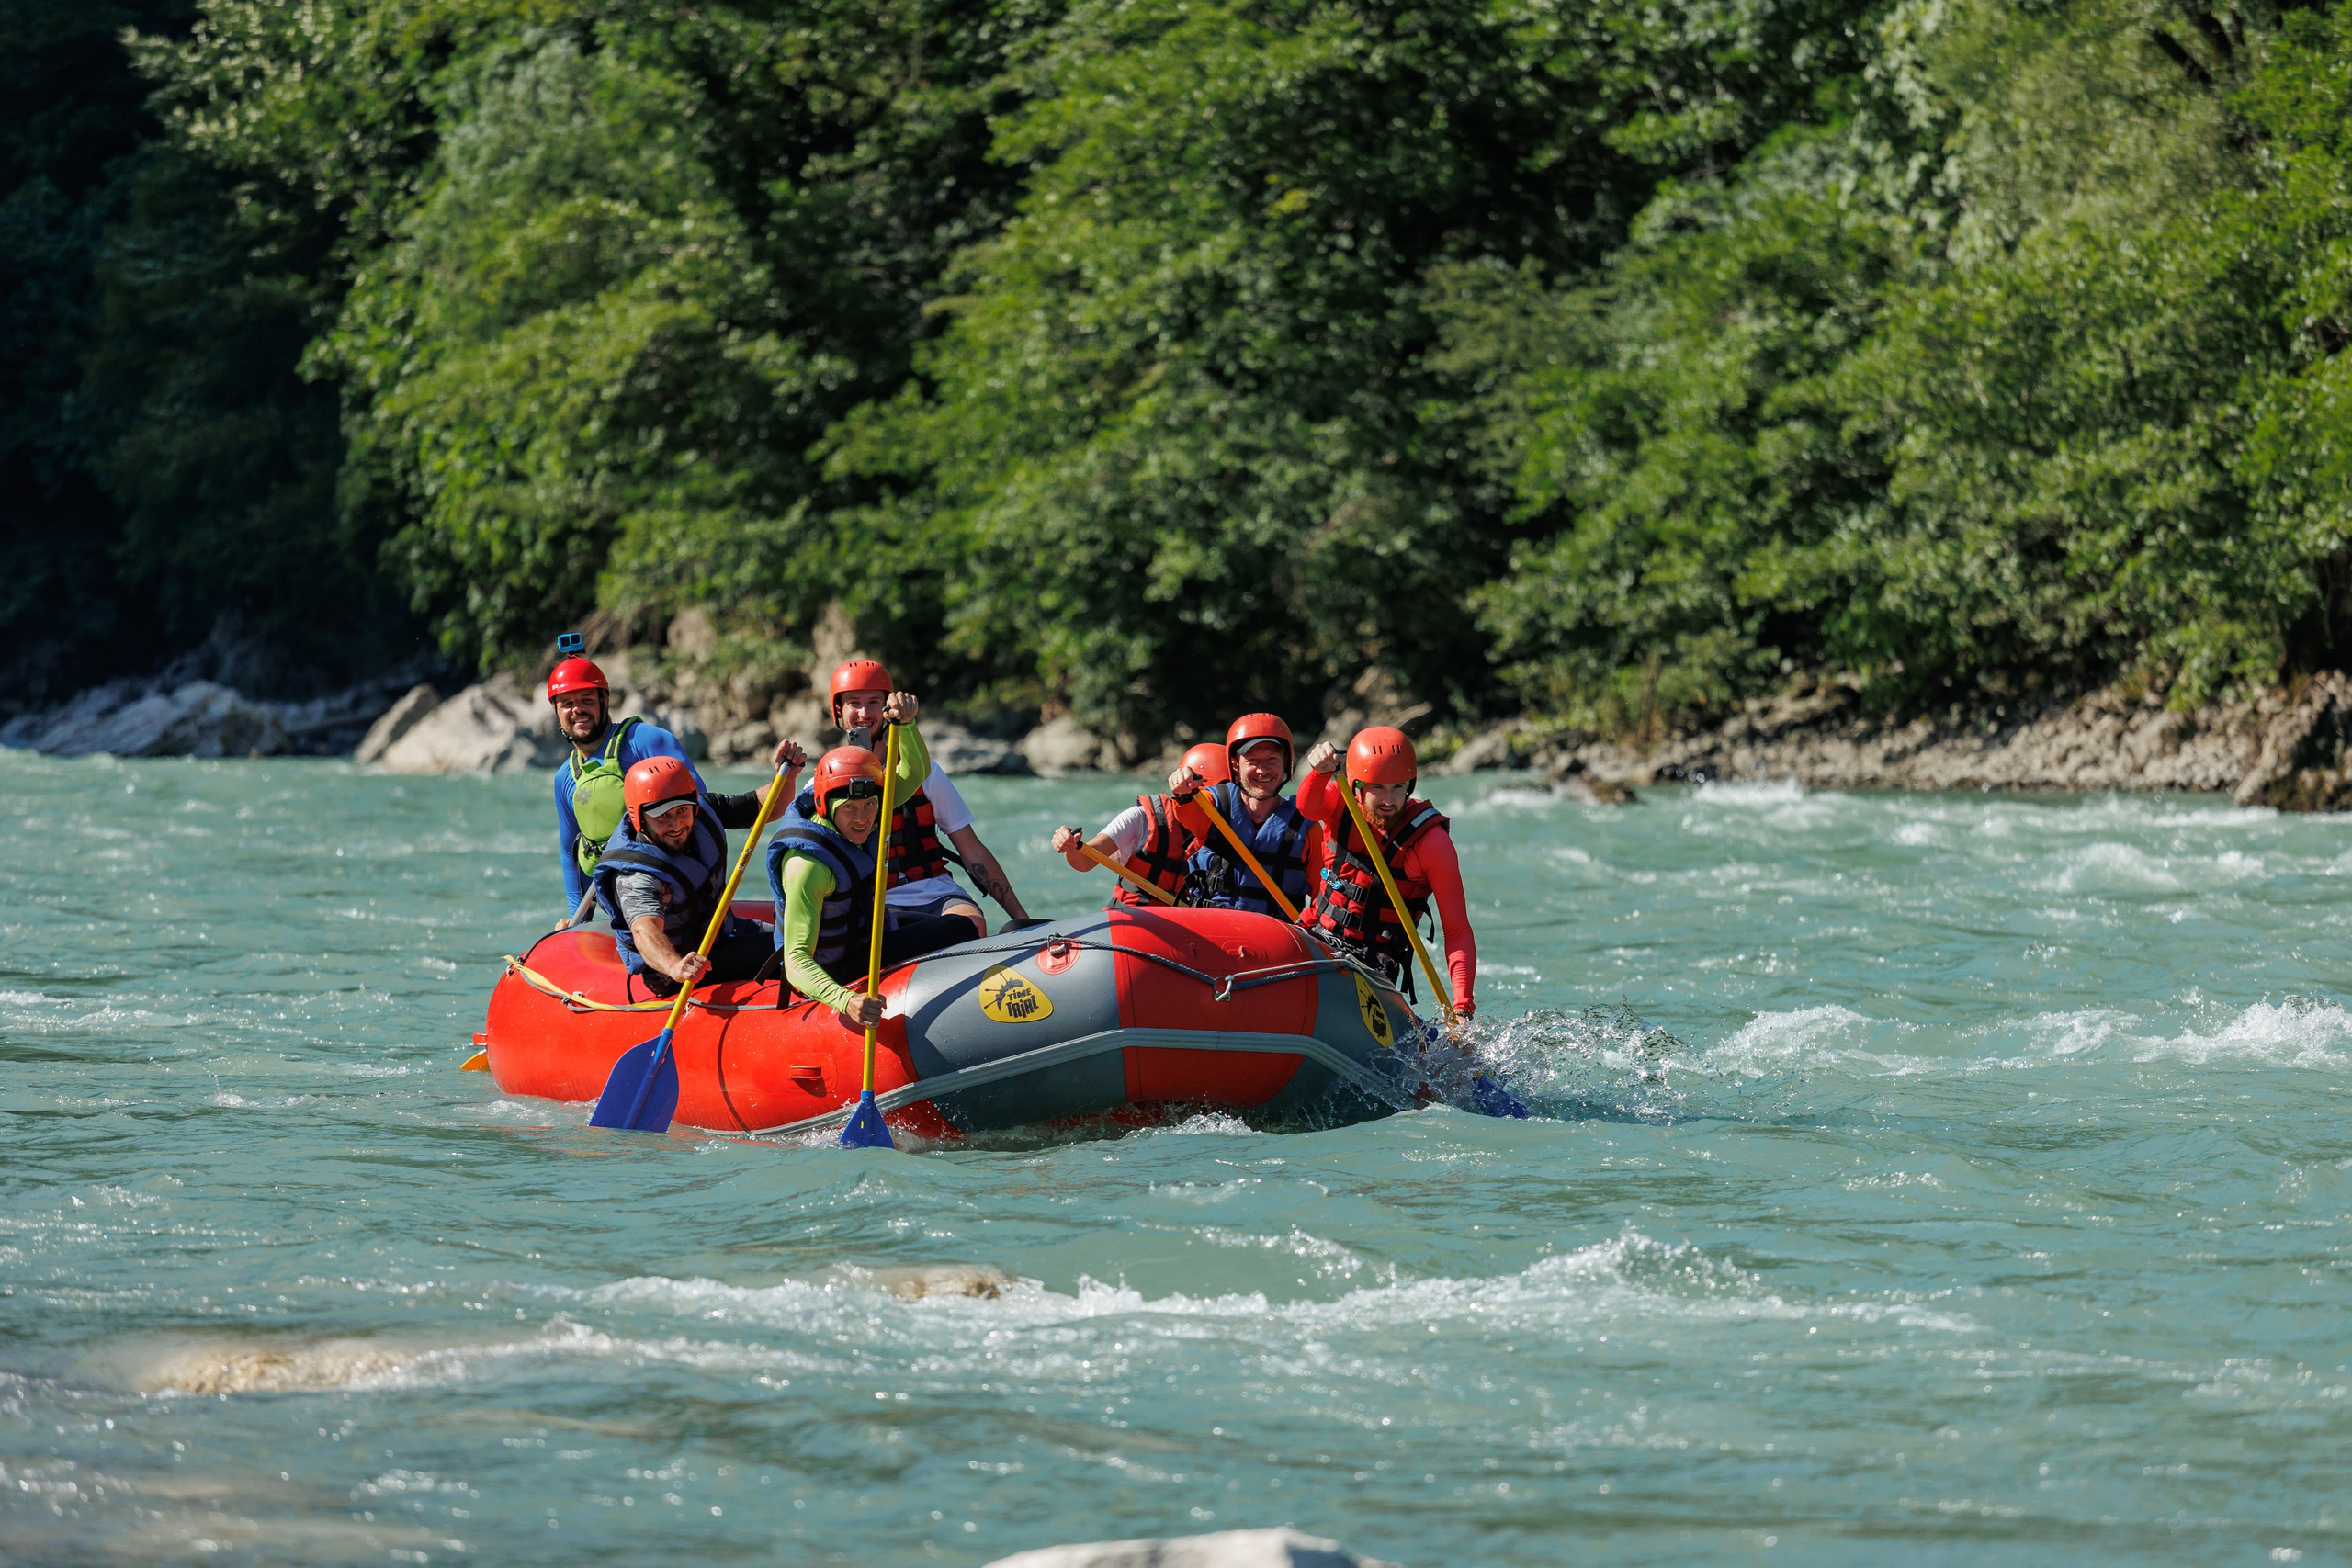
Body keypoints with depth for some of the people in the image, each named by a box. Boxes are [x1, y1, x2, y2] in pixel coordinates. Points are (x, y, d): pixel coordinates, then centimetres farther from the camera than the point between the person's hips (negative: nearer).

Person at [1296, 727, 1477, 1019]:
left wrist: (1463, 1007, -24)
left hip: (1374, 963, -4)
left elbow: (1458, 931, -11)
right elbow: (1308, 805, -25)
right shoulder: (1342, 806, 0)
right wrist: (1321, 773, -49)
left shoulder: (1432, 842, -9)